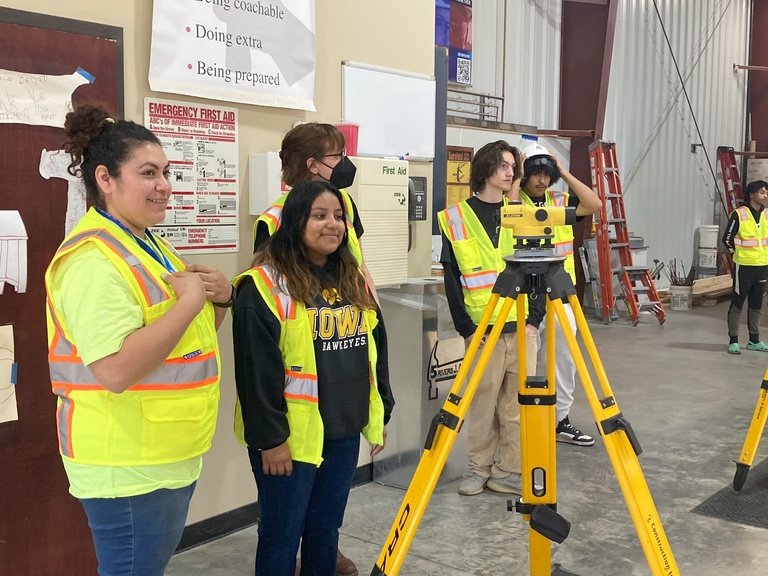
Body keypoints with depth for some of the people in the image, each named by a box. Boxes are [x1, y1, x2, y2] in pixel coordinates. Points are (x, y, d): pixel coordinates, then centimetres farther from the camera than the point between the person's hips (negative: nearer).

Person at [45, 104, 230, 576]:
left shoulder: (148, 244, 11)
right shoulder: (94, 258, -20)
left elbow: (190, 336, 20)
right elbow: (116, 370, -32)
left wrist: (219, 296, 0)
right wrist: (189, 300, -23)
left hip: (172, 456, 10)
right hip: (129, 465, -9)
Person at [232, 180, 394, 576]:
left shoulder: (354, 279, 10)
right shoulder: (265, 283, -13)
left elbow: (375, 350, 16)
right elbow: (256, 370, -16)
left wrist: (380, 413, 14)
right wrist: (269, 437, -17)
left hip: (344, 431, 6)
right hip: (289, 435, -6)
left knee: (325, 529, 16)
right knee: (282, 534, 6)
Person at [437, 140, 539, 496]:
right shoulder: (456, 219, 0)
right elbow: (451, 279, -1)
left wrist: (534, 317, -1)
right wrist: (466, 328, -6)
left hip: (522, 328, 3)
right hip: (481, 330, -2)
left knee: (517, 405, 6)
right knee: (483, 404, 5)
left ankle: (509, 472, 17)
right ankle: (480, 469, 20)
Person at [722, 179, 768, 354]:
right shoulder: (739, 214, -11)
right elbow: (727, 239, -8)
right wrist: (742, 253, 1)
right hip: (744, 267, -6)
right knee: (737, 304, 0)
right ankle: (733, 341, 5)